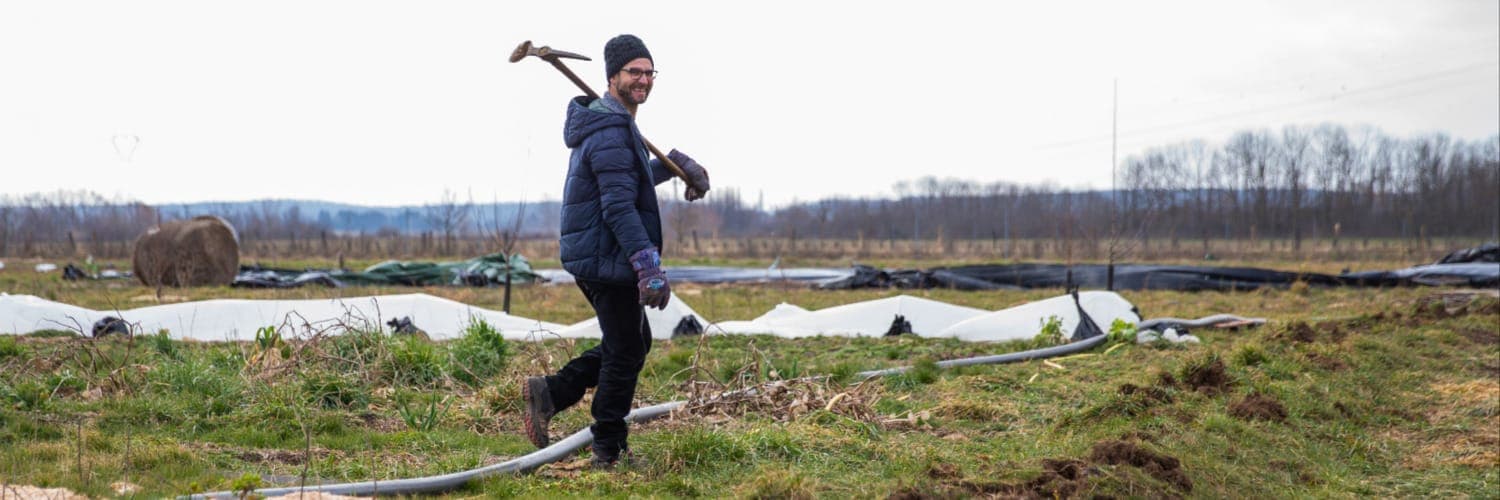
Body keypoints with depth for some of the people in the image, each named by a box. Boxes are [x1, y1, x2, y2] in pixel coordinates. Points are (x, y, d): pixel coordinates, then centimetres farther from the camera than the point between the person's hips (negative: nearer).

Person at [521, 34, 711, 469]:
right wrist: (648, 266, -31)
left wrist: (676, 163, 30)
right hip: (606, 258, -11)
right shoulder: (611, 131, -18)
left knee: (634, 342, 20)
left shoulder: (614, 123, 16)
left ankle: (550, 392, 17)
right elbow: (619, 207, -27)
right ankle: (609, 453, 10)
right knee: (625, 353, 0)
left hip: (596, 257, 11)